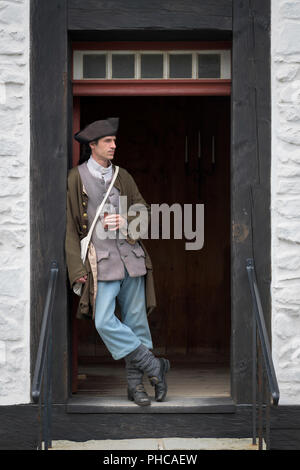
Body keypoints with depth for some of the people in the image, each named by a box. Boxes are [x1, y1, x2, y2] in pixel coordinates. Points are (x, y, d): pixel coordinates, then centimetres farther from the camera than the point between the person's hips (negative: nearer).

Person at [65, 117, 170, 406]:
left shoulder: (122, 176, 12)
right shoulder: (75, 178, 0)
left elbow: (144, 212, 16)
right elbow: (69, 226, -2)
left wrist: (125, 221, -8)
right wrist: (76, 268, -8)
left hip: (130, 254, 4)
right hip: (102, 260, -4)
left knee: (136, 320, 5)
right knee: (105, 322, -17)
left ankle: (135, 383, 14)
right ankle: (154, 366, -4)